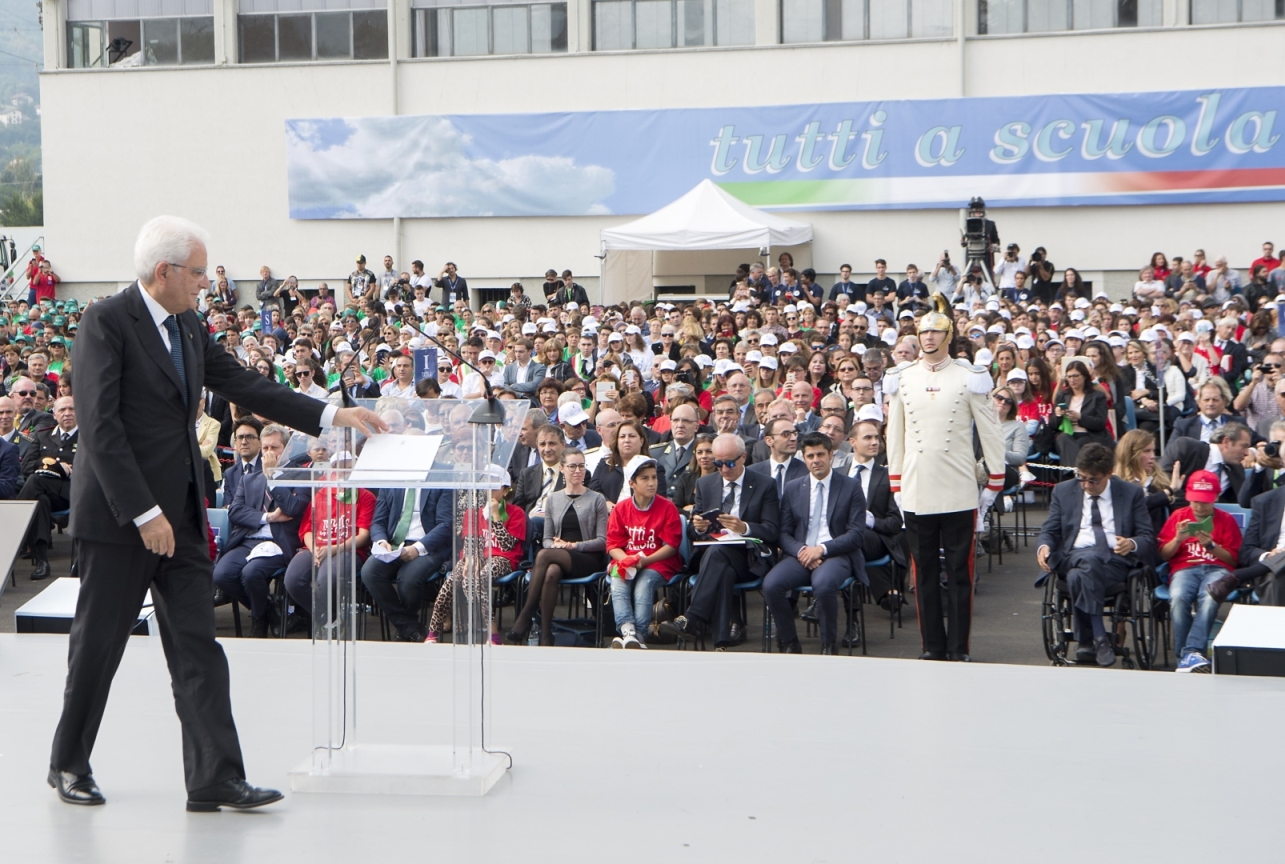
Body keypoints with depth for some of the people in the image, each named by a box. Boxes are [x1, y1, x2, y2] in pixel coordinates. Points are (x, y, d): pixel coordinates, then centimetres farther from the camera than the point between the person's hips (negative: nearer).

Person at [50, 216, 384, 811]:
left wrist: (333, 415, 8)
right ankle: (69, 764, 22)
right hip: (118, 515, -7)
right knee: (97, 644, 5)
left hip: (179, 514, 7)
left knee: (197, 647, 2)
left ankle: (215, 778, 2)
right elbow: (100, 427, -17)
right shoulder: (106, 321, -12)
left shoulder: (187, 326, 12)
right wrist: (144, 513, -20)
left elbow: (243, 385, 15)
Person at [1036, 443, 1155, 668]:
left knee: (1078, 576, -36)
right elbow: (1049, 531, 12)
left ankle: (1086, 642, -29)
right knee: (1089, 560, -37)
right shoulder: (1063, 491, 16)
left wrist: (1132, 544, -17)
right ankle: (1099, 638, -34)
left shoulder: (1131, 493, 11)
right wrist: (1044, 547, -12)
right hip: (1072, 557, 2)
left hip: (1115, 560, -1)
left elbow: (1148, 539, 7)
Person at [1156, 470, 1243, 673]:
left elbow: (1233, 558, 7)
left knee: (1210, 598, -39)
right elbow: (1163, 555, 12)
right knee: (1178, 598, -37)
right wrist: (1178, 539, -7)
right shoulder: (1178, 516, 16)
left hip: (1217, 568, -1)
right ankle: (1189, 655, -31)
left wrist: (1211, 545, -10)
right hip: (1185, 568, 1)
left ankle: (1189, 653, -41)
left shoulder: (1226, 520, 13)